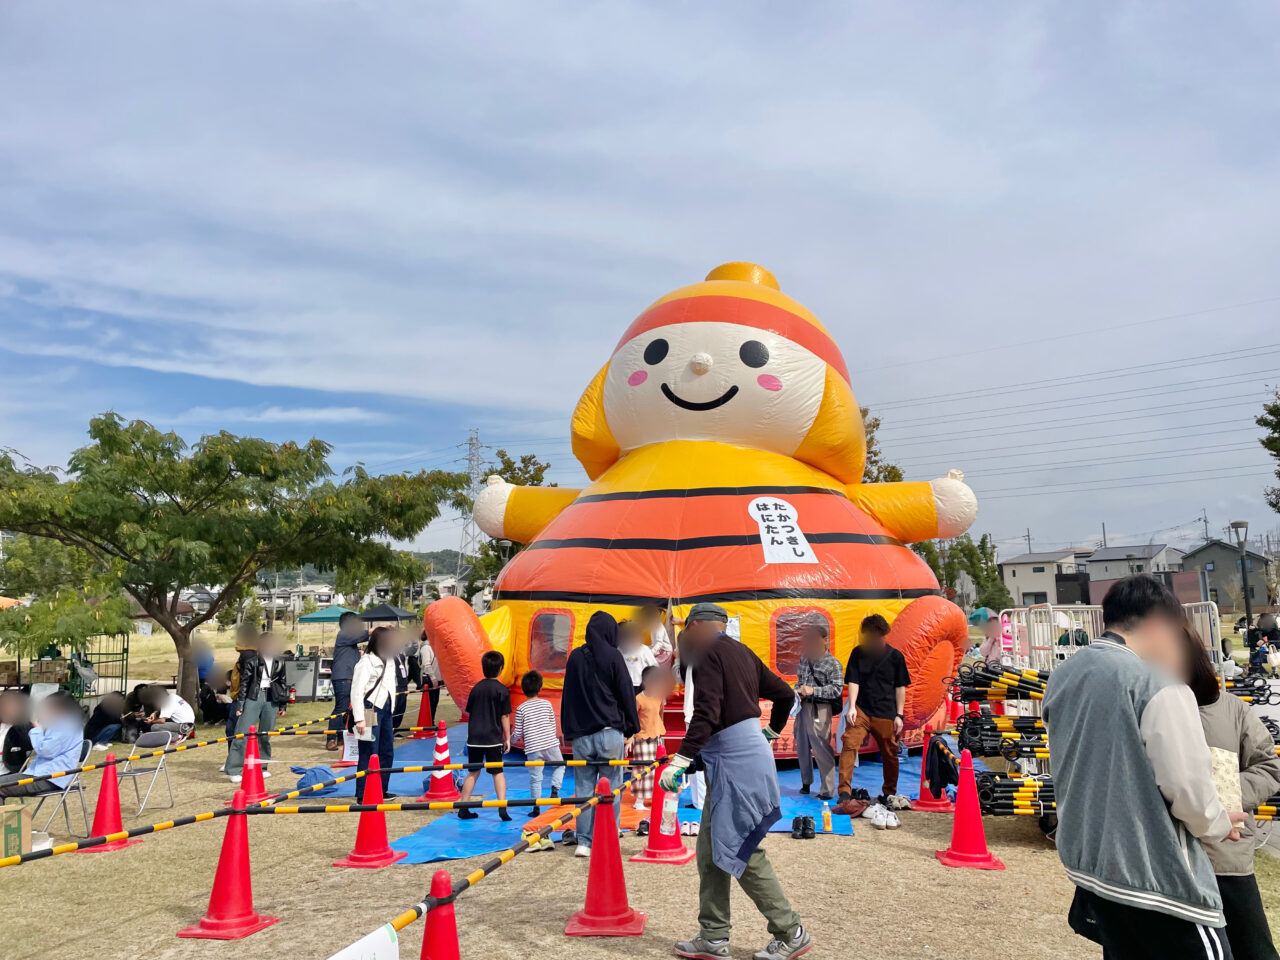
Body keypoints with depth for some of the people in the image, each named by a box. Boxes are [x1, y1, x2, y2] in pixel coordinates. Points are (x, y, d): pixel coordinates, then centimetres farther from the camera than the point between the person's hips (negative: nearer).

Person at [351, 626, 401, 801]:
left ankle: (382, 790, 27)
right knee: (369, 754, -4)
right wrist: (359, 719, -20)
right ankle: (363, 795, 5)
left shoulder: (389, 661, 14)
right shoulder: (366, 662, -12)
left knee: (387, 752, 14)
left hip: (385, 709, 9)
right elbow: (356, 691, -16)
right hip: (370, 710, -9)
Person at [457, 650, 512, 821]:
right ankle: (502, 807, -5)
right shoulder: (502, 690, -6)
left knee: (473, 772, 14)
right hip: (493, 738, -4)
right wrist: (507, 738, 1)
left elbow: (468, 713, 12)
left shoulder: (476, 688, 6)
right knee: (498, 772, 5)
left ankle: (463, 809, 15)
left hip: (474, 738, 4)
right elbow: (505, 717, -5)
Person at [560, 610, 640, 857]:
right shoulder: (612, 655, -4)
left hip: (580, 734, 4)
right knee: (610, 788, 3)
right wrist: (630, 729, 5)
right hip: (610, 732, -4)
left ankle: (584, 842, 7)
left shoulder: (575, 657, 9)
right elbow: (626, 694, -3)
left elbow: (568, 696, 15)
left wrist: (568, 731, 21)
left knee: (583, 788, 7)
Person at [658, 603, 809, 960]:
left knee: (742, 853, -2)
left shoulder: (708, 651, -11)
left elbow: (707, 713, -22)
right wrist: (771, 731, 37)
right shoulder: (742, 652, 15)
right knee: (711, 850, 13)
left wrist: (681, 759, -25)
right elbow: (784, 693, 21)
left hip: (736, 761, -10)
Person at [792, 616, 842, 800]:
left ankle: (827, 791, 2)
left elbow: (837, 689, -13)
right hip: (803, 707, 7)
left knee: (821, 750, -6)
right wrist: (798, 691, -1)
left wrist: (813, 691, -19)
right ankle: (806, 782, 33)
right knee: (802, 746, 16)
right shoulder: (804, 659, 10)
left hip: (819, 710, -7)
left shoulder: (832, 664, -9)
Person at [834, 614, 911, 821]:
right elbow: (853, 681, 1)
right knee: (849, 744, -18)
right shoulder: (858, 653, 3)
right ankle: (845, 795, -21)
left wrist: (899, 715, 4)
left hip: (886, 714, 1)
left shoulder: (895, 656, 3)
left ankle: (889, 794, 29)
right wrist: (851, 707, -12)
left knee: (890, 754, 8)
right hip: (861, 710, -1)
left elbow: (900, 687, 7)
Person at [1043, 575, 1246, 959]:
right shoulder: (1159, 684, -21)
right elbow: (1187, 787, -18)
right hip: (1154, 874, -7)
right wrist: (1220, 825, 2)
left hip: (1089, 863, 7)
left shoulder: (1061, 677, 3)